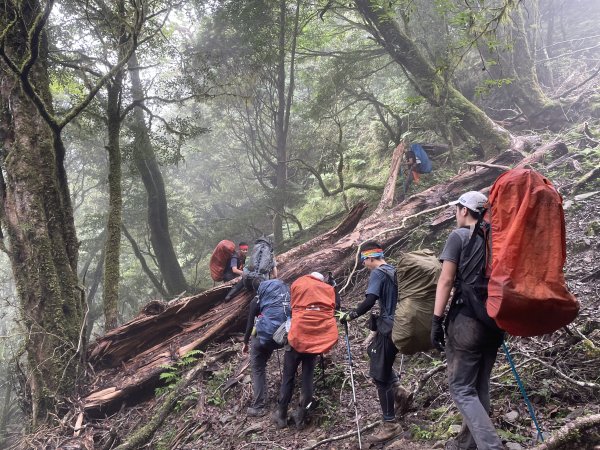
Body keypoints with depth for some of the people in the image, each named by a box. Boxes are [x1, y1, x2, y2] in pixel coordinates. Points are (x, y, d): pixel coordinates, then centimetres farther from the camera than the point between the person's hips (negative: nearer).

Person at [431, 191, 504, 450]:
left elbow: (446, 280, -13)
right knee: (480, 386, 16)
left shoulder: (459, 236, -7)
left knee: (462, 389, -1)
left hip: (467, 321, -7)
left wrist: (437, 320, -11)